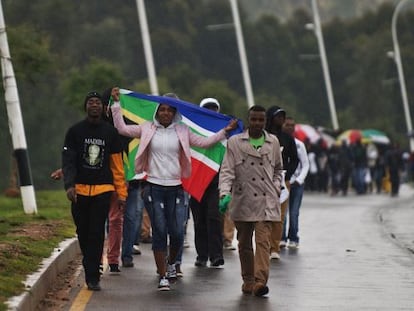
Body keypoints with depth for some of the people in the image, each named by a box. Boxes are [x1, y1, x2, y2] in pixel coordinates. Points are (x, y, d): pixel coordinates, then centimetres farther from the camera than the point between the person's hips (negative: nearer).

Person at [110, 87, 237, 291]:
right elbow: (122, 128, 6)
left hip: (175, 188, 1)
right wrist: (116, 103, 3)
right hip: (154, 187, -1)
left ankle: (171, 263, 28)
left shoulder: (182, 131, 7)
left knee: (177, 232, -2)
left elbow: (204, 142, 10)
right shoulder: (147, 129, 4)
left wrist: (225, 131, 4)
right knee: (159, 232, -3)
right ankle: (163, 276, 3)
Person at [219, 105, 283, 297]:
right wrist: (224, 193, -18)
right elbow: (227, 170, -4)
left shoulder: (273, 142, 10)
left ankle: (260, 281, -24)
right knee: (244, 244, 10)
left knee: (263, 241, -15)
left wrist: (276, 187, 8)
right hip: (243, 201, 0)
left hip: (266, 202, 0)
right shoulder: (235, 142, 2)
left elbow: (278, 169, 24)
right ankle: (248, 281, 23)